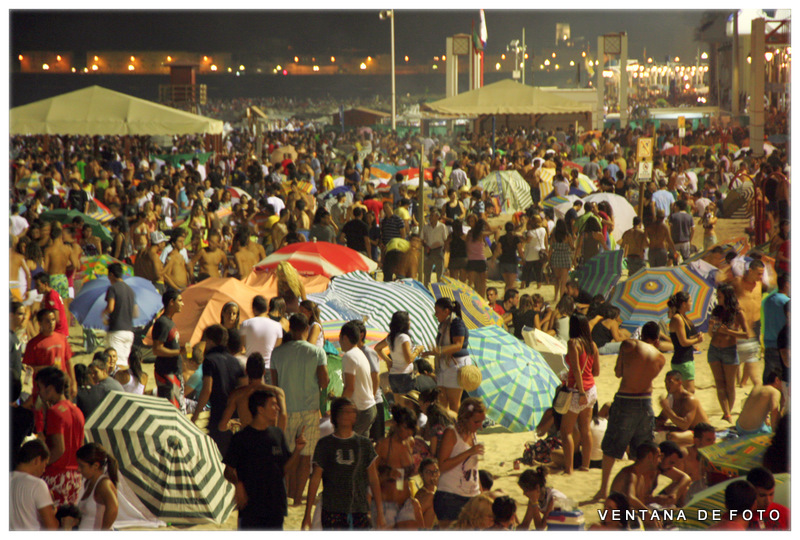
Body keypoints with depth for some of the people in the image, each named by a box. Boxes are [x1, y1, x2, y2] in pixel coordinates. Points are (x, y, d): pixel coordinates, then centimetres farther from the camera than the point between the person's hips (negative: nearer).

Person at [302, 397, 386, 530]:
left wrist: (379, 512, 6)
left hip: (359, 510, 2)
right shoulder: (325, 444, 3)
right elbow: (315, 479, 1)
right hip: (332, 511, -2)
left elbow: (373, 479, 10)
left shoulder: (364, 444, 9)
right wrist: (307, 514, -3)